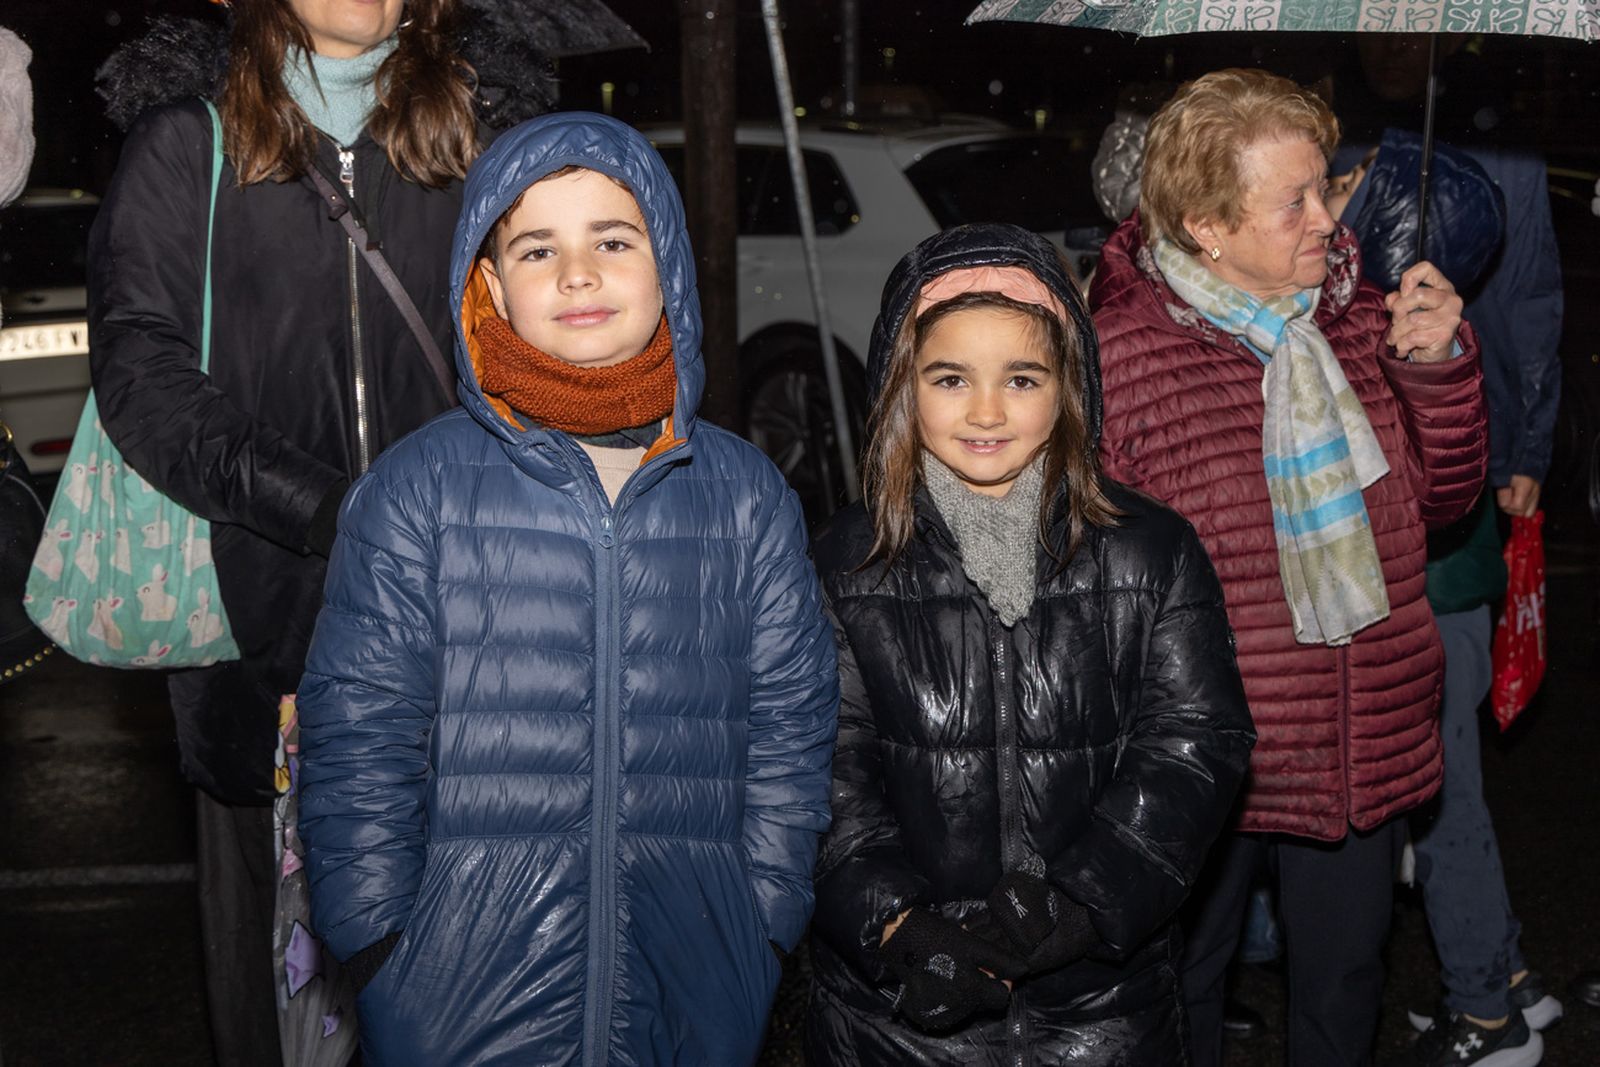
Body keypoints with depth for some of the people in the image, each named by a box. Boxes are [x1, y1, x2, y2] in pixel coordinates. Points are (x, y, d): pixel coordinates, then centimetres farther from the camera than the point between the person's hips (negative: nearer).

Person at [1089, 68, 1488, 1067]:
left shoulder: (1358, 320, -1)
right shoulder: (1120, 356, -16)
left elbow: (1443, 496, 9)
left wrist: (1439, 365, -8)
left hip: (1364, 747, 5)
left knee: (1345, 986, 22)